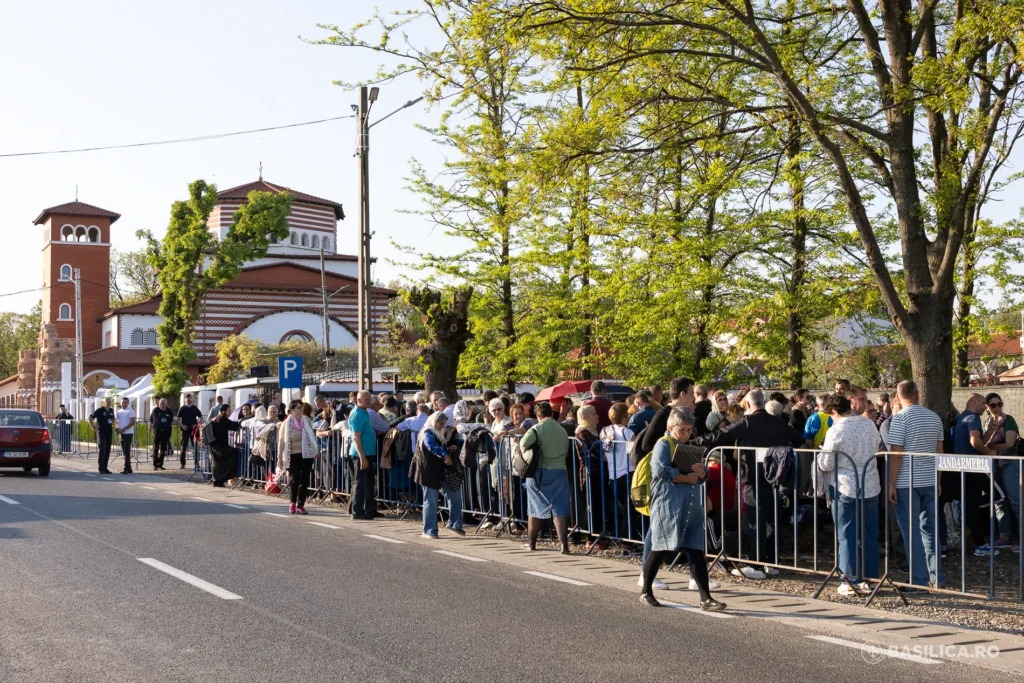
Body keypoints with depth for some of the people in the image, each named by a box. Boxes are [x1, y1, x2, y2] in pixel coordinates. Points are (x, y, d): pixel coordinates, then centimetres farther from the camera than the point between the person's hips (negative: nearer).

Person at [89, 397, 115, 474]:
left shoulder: (111, 410, 10)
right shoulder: (100, 410, -9)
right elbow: (90, 418, -8)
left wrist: (113, 429, 18)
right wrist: (94, 428, -10)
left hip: (109, 433, 6)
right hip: (102, 433, -6)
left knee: (107, 451, 6)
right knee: (102, 450, -9)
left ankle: (105, 468, 12)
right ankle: (101, 469, -5)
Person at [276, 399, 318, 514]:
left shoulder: (306, 421, 4)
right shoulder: (286, 424, -4)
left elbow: (312, 436, 14)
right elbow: (281, 442, -2)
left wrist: (316, 450, 13)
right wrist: (280, 457, -4)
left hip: (307, 455, 3)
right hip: (293, 456, -3)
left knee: (304, 481, 3)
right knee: (295, 479, -13)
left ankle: (300, 505, 14)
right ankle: (293, 503, 10)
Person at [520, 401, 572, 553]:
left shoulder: (538, 428, -7)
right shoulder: (562, 430, 7)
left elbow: (523, 444, -20)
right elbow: (566, 452, 12)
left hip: (539, 472, -2)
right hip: (560, 471, 2)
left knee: (536, 509, 11)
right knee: (560, 510, 2)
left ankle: (532, 543, 22)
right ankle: (564, 544, -9)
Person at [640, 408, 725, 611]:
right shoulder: (663, 444, -5)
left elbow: (702, 476, 17)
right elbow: (660, 470, -20)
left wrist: (701, 472, -7)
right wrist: (685, 478, -13)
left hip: (691, 507, 7)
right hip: (668, 505, -7)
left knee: (696, 552, 1)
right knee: (661, 549, 1)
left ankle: (706, 599, -1)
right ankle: (646, 591, 18)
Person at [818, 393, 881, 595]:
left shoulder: (835, 431, -15)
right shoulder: (869, 424, 2)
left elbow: (826, 465, -11)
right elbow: (878, 446, 19)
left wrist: (821, 453, 8)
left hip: (846, 489, -5)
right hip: (871, 487, 5)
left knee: (847, 537, 3)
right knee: (870, 536, 12)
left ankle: (849, 582, 4)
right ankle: (869, 579, 17)